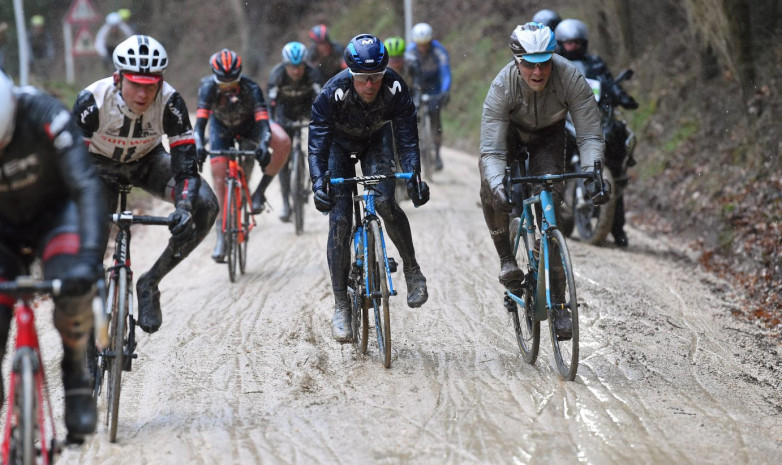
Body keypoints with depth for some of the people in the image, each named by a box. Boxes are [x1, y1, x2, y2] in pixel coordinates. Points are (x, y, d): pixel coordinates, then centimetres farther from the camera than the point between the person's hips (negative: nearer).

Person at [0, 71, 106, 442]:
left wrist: (90, 255, -46)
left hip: (55, 213, -2)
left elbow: (86, 186, -34)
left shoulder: (43, 116, -32)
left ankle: (76, 378, -8)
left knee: (72, 280, -31)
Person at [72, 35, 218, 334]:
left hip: (147, 162, 1)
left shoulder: (170, 102, -32)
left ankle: (150, 284, -11)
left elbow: (185, 163, -30)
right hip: (100, 166, -1)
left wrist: (183, 207, -48)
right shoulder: (92, 101, -34)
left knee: (206, 206, -25)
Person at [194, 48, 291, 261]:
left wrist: (263, 144, -60)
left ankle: (260, 192, -17)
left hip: (249, 123, -1)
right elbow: (201, 119, -39)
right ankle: (222, 232, 0)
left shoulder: (250, 88, -35)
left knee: (283, 142, -29)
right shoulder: (208, 87, -32)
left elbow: (262, 120, -42)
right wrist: (198, 144, -57)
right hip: (221, 127, 1)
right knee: (219, 173, -11)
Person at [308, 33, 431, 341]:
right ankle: (341, 305, -5)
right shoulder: (333, 93, -34)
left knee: (384, 202, -25)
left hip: (376, 140, 1)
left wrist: (413, 176, -41)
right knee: (339, 219, -12)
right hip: (340, 144, -1)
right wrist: (319, 183, -46)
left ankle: (412, 269, -4)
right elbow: (317, 143, -32)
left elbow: (407, 137, -28)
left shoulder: (395, 88, -31)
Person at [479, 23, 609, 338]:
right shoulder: (502, 86, -36)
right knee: (489, 186, -29)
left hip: (548, 135, 0)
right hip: (510, 131, 0)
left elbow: (590, 135, -31)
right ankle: (506, 258, -7)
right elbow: (491, 151, -38)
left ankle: (557, 301, -11)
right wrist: (498, 186, -56)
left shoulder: (571, 78, -35)